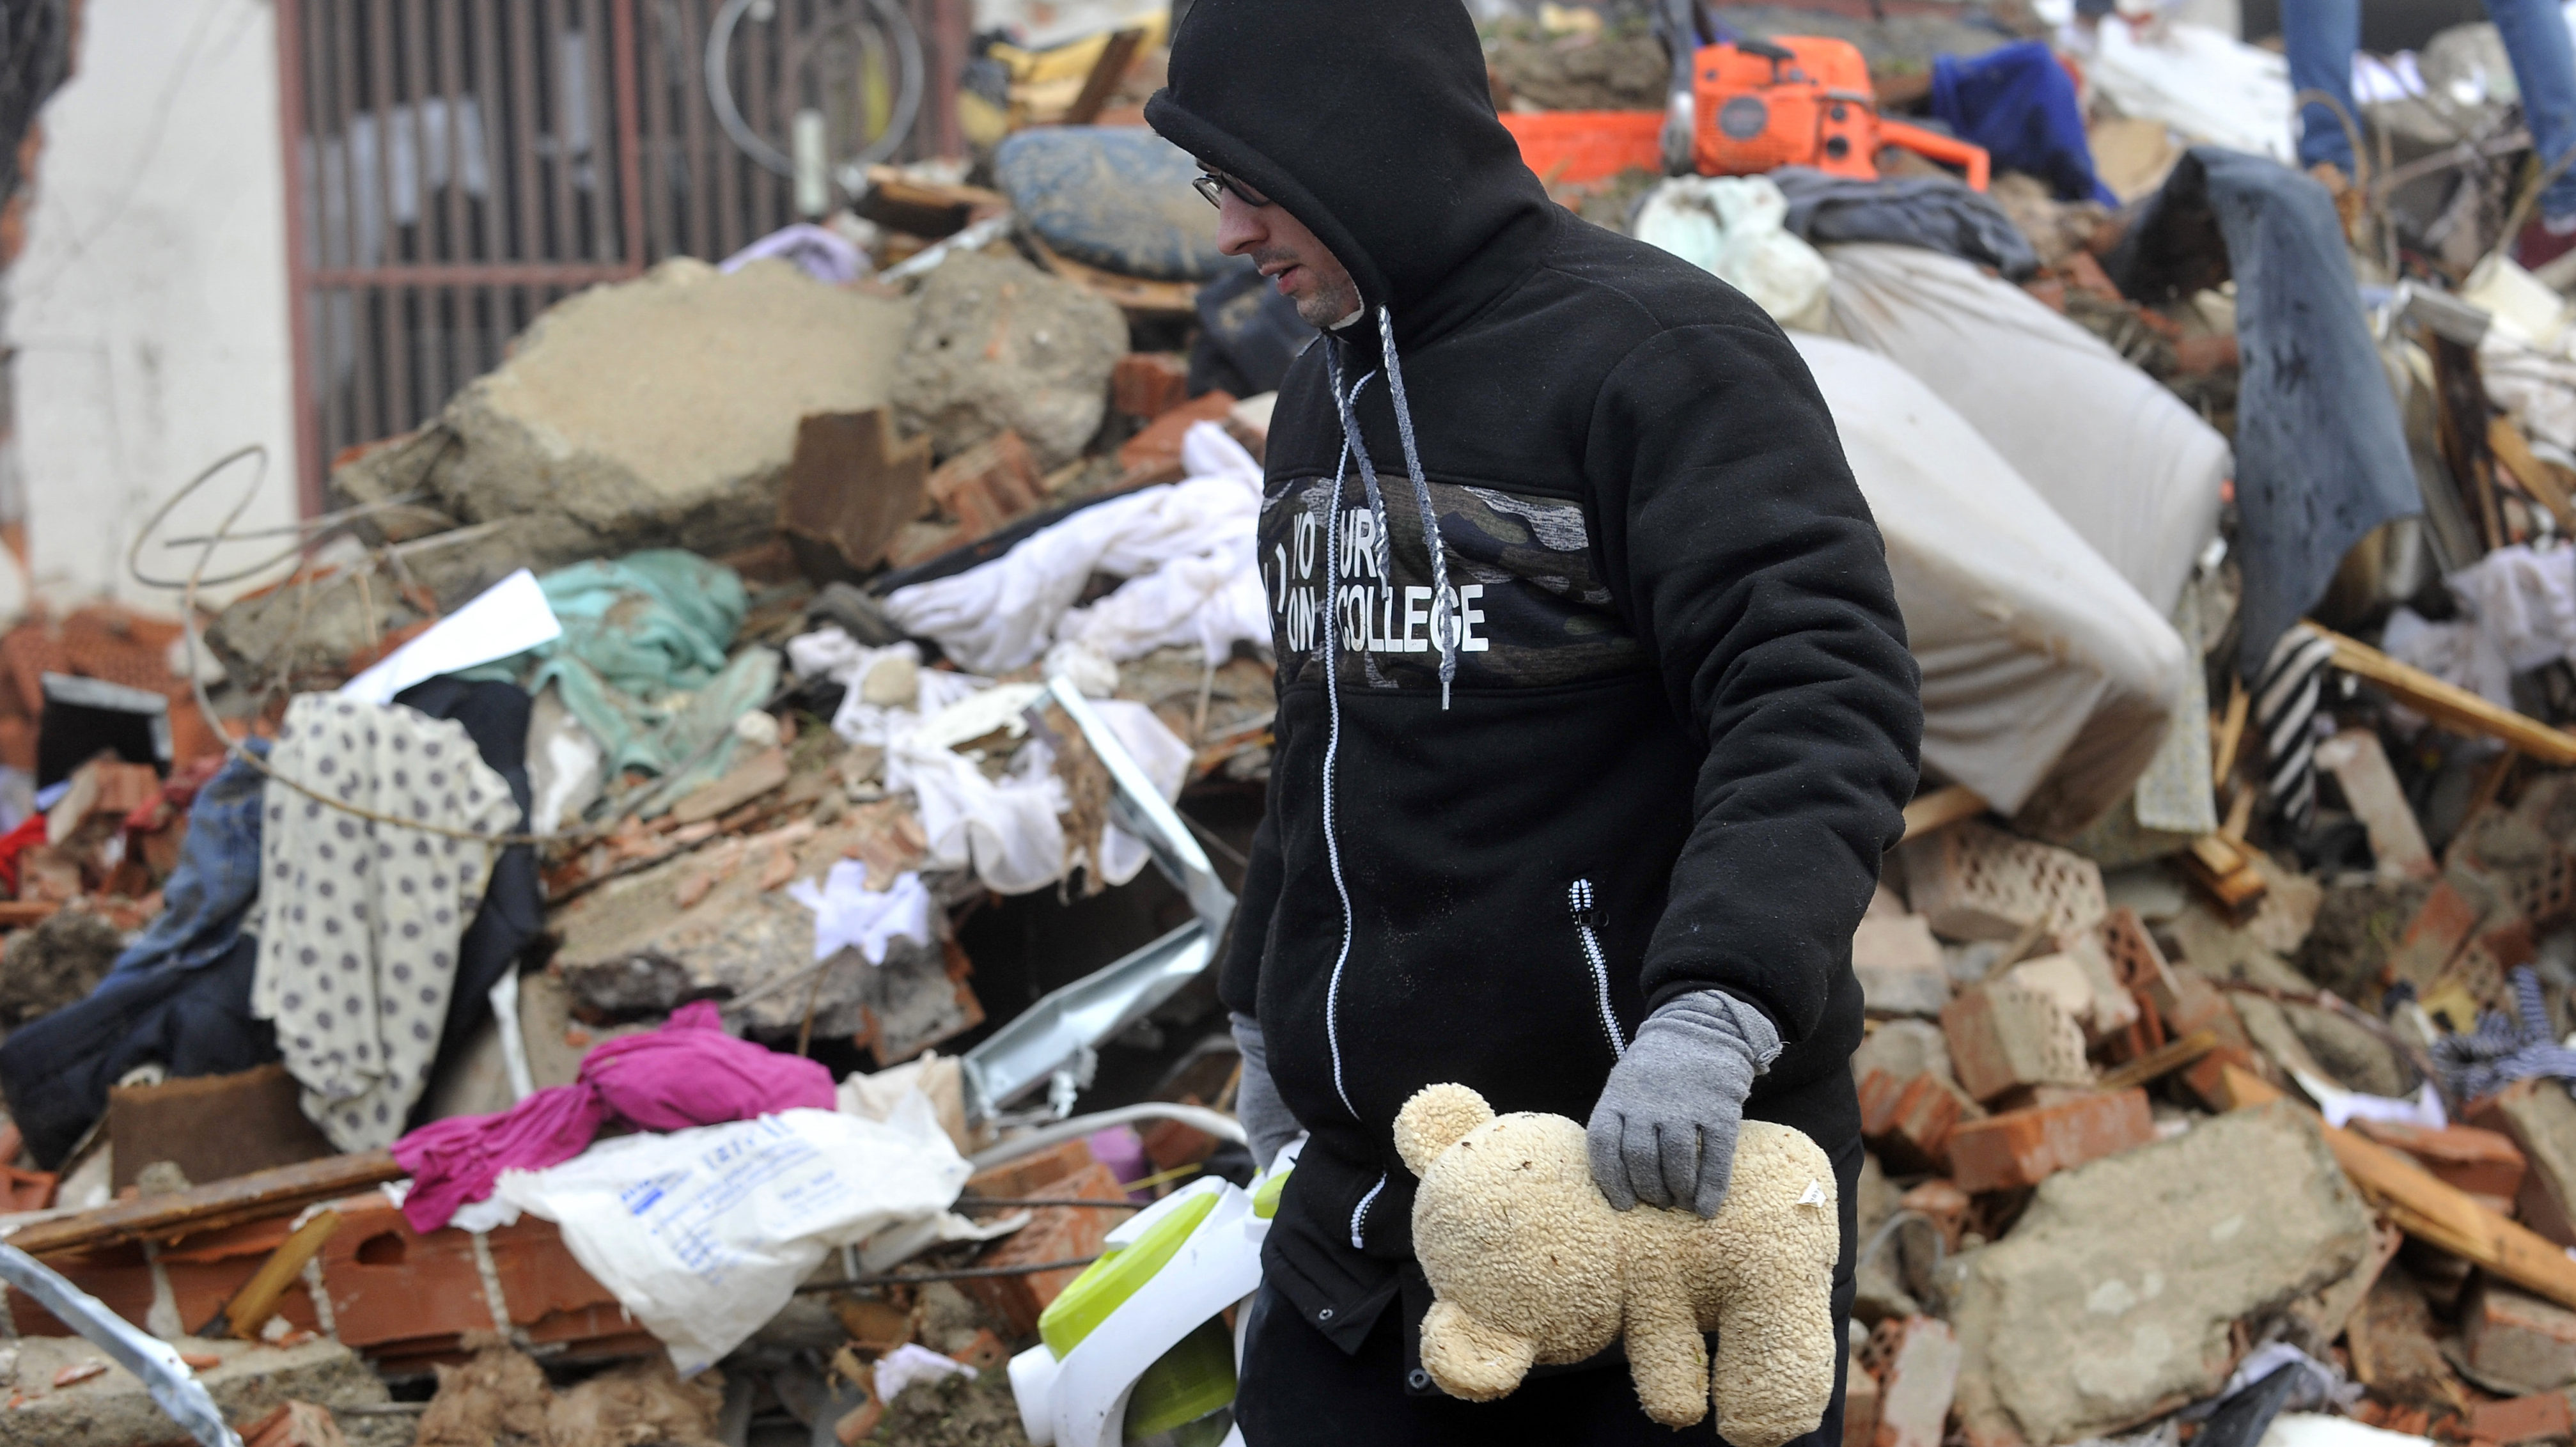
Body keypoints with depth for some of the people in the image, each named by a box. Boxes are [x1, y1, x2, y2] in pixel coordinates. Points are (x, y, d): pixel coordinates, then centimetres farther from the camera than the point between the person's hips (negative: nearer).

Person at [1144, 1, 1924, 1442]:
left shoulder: (1662, 352, -13)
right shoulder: (1328, 395, 14)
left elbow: (1827, 693, -23)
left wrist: (1714, 1008, -35)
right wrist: (1268, 997, 28)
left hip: (1671, 1163, -7)